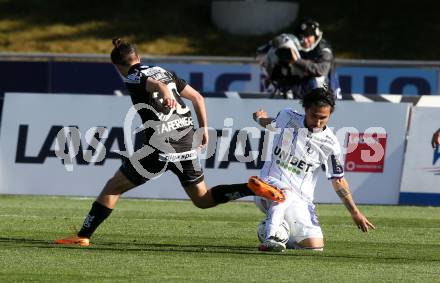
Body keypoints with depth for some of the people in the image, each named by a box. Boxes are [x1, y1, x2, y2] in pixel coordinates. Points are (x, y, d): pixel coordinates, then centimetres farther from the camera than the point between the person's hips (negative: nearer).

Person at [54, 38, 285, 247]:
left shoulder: (133, 79, -2)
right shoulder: (163, 72, 19)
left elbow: (154, 83, -25)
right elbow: (197, 97, 19)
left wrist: (164, 92, -47)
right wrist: (203, 128, 26)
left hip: (159, 149, -6)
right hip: (186, 145, 6)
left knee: (113, 188, 6)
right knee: (203, 199, 18)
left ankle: (83, 236, 4)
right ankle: (252, 188, -1)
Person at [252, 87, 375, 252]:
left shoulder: (330, 144, -5)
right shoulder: (287, 117, -2)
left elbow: (338, 180, 3)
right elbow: (270, 124, 27)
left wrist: (355, 213, 1)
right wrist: (260, 118, 12)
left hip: (300, 200, 2)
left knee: (315, 246, -10)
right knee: (286, 192, -39)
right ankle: (270, 238, -50)